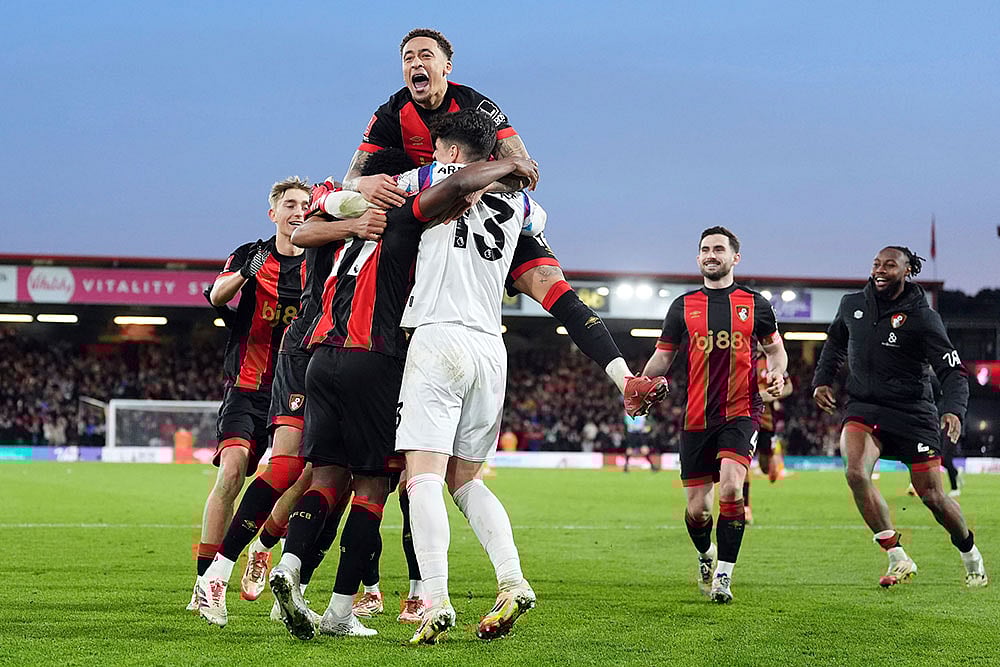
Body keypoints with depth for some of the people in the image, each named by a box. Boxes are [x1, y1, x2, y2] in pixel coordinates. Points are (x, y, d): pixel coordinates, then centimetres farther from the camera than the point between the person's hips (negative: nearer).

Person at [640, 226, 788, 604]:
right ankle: (706, 555, 37)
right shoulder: (683, 307, 8)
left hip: (740, 413, -2)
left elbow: (775, 348, 18)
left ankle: (723, 576, -13)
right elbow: (662, 357, 10)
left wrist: (777, 374, -4)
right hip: (696, 418, 2)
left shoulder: (754, 304, 6)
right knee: (697, 509, 4)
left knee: (730, 488, -23)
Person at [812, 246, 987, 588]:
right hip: (863, 408, 3)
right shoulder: (852, 305, 4)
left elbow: (953, 372, -11)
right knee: (856, 472, -26)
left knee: (933, 497, 0)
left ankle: (971, 555, 30)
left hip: (913, 413, -3)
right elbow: (835, 343, 26)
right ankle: (898, 558, -14)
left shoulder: (922, 318, -9)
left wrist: (954, 410, -28)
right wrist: (822, 380, 14)